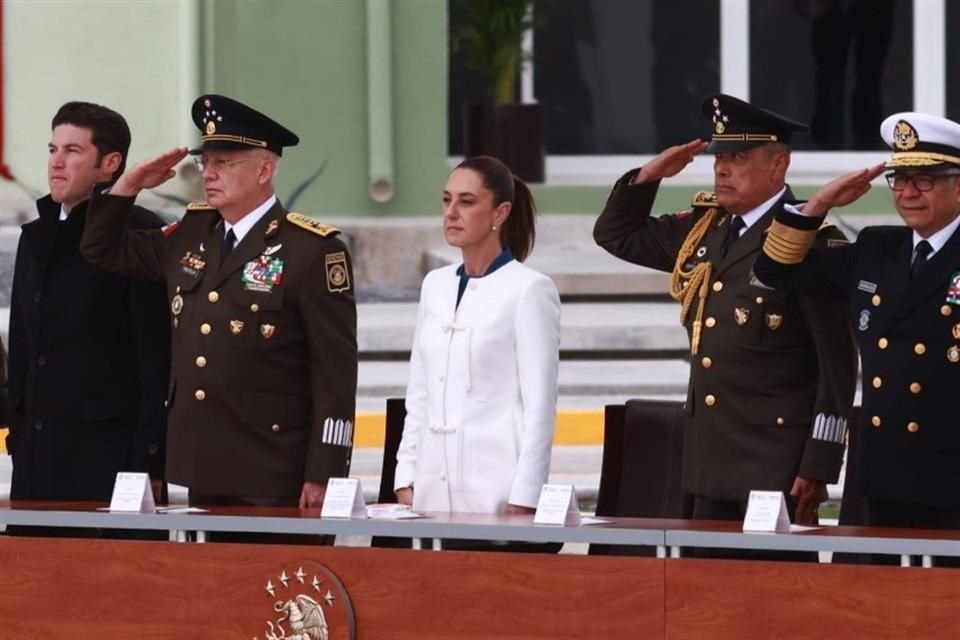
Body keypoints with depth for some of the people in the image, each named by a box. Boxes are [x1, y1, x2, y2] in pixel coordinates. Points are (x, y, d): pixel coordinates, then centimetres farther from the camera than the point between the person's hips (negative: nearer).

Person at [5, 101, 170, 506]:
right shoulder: (36, 237, 17)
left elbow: (158, 360, -10)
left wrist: (149, 465, -15)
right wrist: (18, 436, 16)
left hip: (109, 451, -7)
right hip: (37, 454, 7)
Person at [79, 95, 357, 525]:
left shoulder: (312, 250, -8)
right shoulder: (191, 235, 13)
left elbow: (336, 372, -10)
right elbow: (103, 250, 26)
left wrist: (322, 476, -13)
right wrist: (129, 185, 9)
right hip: (203, 471, 6)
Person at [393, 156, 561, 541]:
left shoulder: (529, 290, -5)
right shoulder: (436, 286, 13)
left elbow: (540, 407, -8)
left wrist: (524, 501, -13)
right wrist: (405, 479, 10)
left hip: (497, 486, -6)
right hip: (435, 487, 6)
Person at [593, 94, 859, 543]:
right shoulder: (702, 229, 12)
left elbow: (837, 363, -12)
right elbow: (617, 235, 27)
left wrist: (818, 467, -15)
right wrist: (648, 176, 8)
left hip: (778, 465, -8)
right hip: (711, 460, 8)